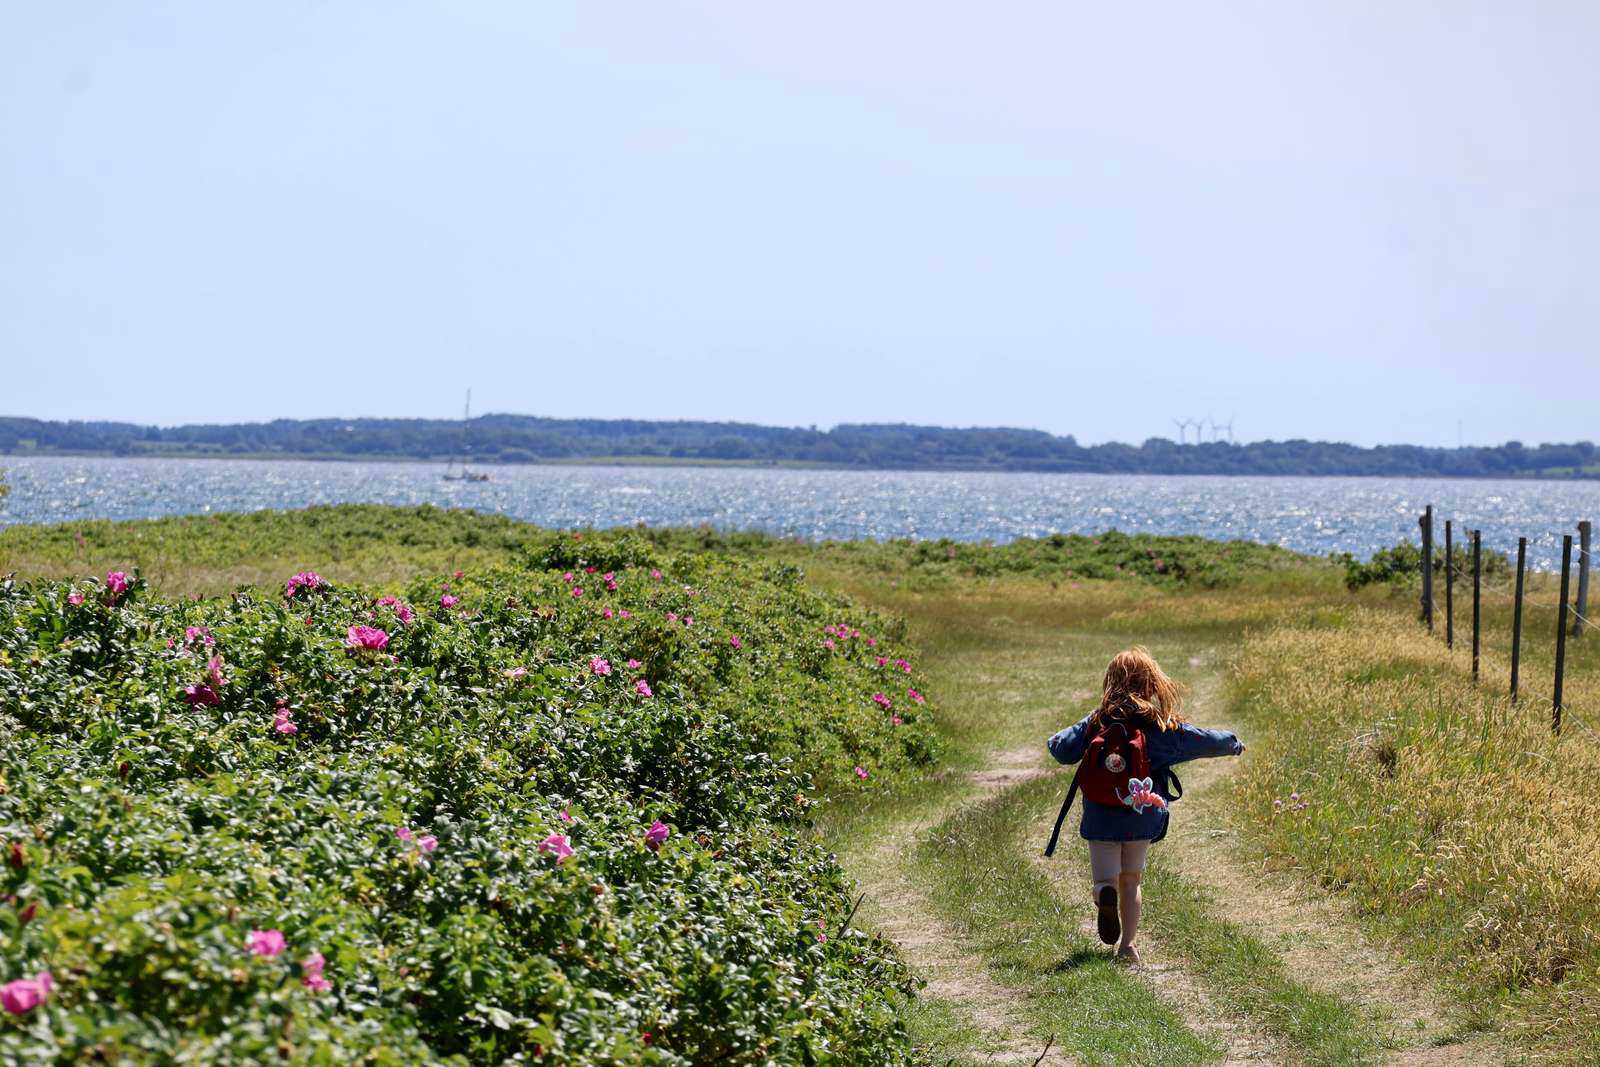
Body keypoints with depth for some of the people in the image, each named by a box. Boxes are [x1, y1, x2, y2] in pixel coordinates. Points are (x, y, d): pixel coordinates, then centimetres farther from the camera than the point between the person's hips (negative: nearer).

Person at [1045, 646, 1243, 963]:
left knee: (1105, 880, 3)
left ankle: (1106, 897, -33)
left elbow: (1061, 749, 1)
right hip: (1142, 820, 0)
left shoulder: (1095, 723, -2)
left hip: (1100, 819, 0)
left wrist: (1055, 741, 27)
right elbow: (1208, 741, 9)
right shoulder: (1163, 726, -2)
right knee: (1131, 881, 17)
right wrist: (1233, 744, 30)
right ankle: (1127, 945, 12)